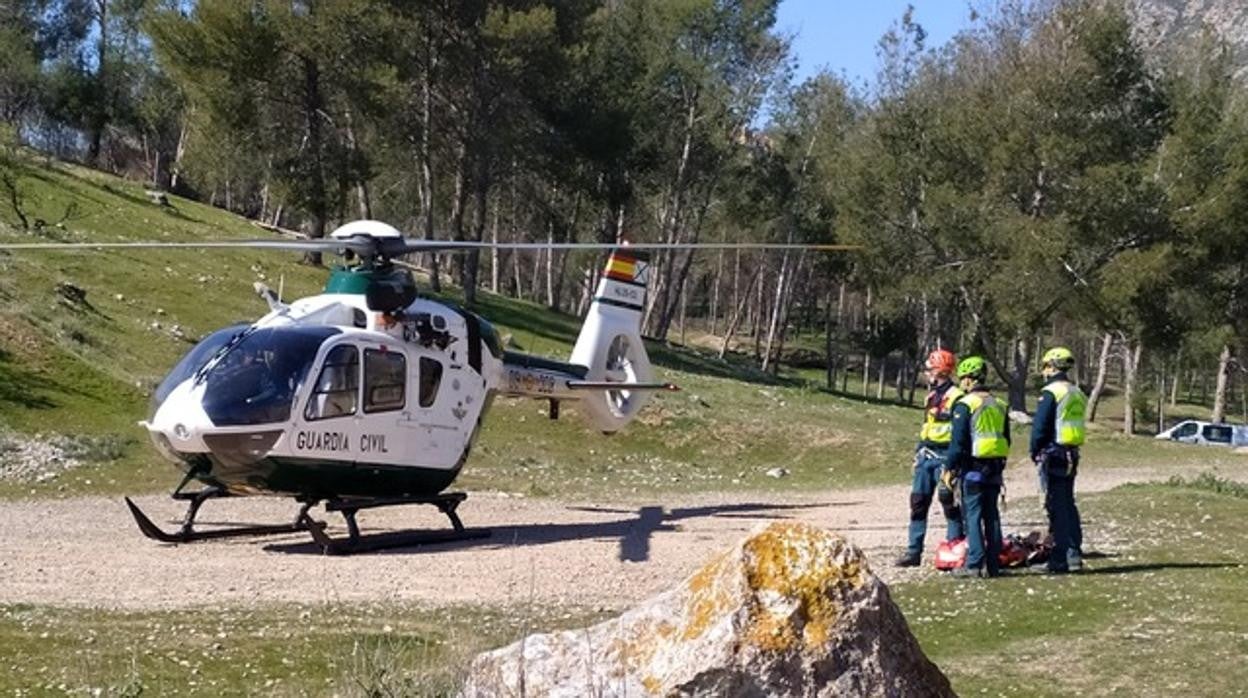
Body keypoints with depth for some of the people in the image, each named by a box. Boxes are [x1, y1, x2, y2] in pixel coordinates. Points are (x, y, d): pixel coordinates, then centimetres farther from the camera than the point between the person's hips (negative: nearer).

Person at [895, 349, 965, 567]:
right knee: (918, 503, 8)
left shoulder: (955, 397, -12)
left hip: (944, 457, -9)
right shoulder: (932, 395, 17)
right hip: (926, 456, 9)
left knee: (950, 504, -4)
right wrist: (918, 451, 22)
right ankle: (914, 551, 12)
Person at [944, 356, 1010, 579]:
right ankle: (993, 564, 10)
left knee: (973, 515, -4)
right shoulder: (999, 405, 12)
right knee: (991, 515, 10)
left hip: (973, 468, -6)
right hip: (995, 470, 6)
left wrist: (949, 468, -6)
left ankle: (975, 564, -7)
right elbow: (1006, 440, 16)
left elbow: (958, 441, -13)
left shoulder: (965, 404, -10)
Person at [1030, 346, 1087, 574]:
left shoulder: (1050, 393, -12)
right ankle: (1074, 555, 15)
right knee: (1068, 505, 14)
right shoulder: (1077, 393, 15)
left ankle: (1059, 560, -7)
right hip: (1072, 455, 8)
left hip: (1053, 455, -8)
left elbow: (1040, 427, -14)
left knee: (1056, 507, -6)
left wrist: (1034, 452, -1)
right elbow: (1077, 425, 16)